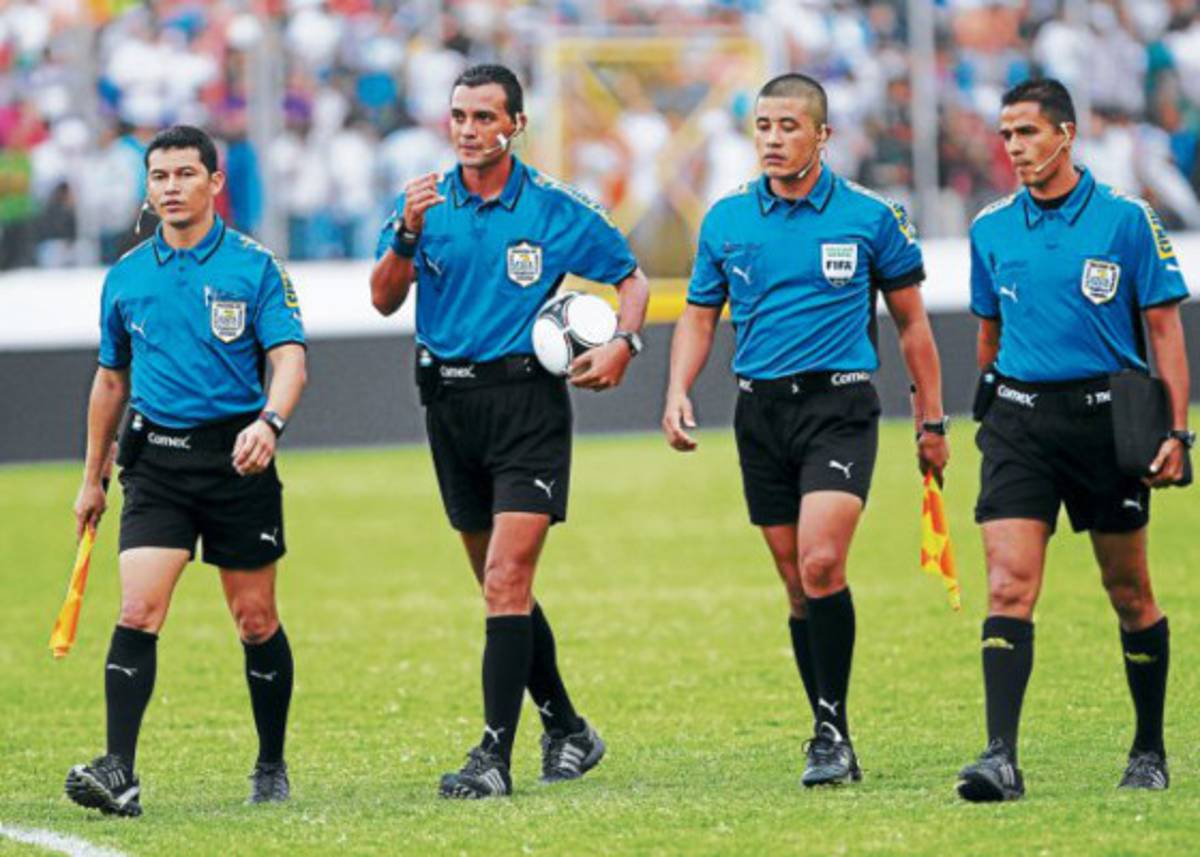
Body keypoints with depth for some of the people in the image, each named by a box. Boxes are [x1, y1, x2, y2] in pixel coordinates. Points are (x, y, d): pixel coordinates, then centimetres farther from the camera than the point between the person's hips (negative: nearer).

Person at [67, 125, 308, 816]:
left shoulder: (254, 267, -2)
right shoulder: (127, 276, 9)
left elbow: (290, 359, -11)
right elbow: (112, 379, 20)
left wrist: (269, 422, -31)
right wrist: (92, 479, 22)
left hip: (236, 456, -2)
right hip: (157, 459, 2)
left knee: (256, 621, 6)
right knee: (138, 611, -13)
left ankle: (273, 767, 23)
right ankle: (119, 773, -20)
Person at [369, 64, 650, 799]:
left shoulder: (555, 209, -3)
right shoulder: (426, 203, 5)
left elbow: (631, 277, 8)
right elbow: (385, 300, -4)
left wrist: (624, 343, -10)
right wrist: (407, 237, -21)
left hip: (527, 399, -4)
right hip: (450, 402, 4)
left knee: (506, 582, -14)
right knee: (504, 590, 13)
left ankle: (496, 754, -16)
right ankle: (567, 730, 29)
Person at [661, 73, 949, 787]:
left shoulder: (870, 216, 0)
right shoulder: (726, 220, 7)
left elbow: (911, 321, 8)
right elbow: (700, 318, 15)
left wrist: (932, 422, 8)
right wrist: (678, 393, -2)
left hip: (840, 406, -4)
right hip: (760, 411, 4)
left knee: (821, 564, -20)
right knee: (798, 584, 6)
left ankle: (833, 728, -11)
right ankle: (832, 739, 14)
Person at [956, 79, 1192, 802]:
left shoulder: (1126, 219, -3)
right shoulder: (991, 229, 7)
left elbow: (1165, 328, -1)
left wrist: (1176, 431, -7)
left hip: (1105, 415, -2)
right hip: (1018, 422, 2)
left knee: (1130, 593, 8)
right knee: (1009, 586, -12)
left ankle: (1151, 751, 23)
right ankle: (1002, 757, -19)